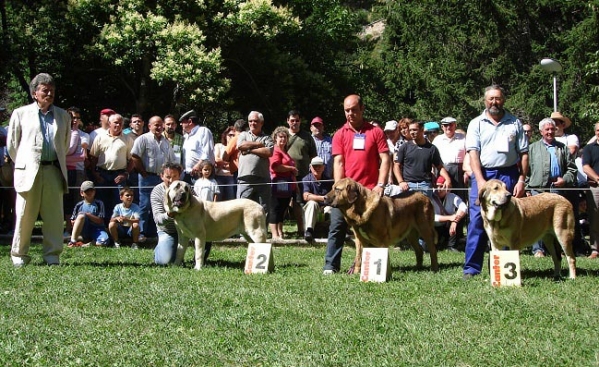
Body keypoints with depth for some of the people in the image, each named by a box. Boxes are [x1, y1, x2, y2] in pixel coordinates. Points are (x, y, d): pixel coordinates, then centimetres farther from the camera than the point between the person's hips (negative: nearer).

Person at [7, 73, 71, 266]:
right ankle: (19, 255, 10)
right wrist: (23, 164, 11)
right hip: (29, 171, -2)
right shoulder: (20, 113, 6)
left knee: (54, 216, 0)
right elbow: (11, 144, 9)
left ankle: (52, 254, 7)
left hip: (54, 171, 2)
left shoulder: (63, 116, 13)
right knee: (24, 215, 1)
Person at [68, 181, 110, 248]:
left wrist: (87, 214, -15)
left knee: (105, 241, -35)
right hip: (84, 231, 1)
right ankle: (73, 241, -30)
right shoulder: (79, 205, 6)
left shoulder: (99, 204, 1)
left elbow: (100, 221, -6)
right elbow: (73, 222, 8)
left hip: (96, 229, -1)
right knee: (81, 215, -30)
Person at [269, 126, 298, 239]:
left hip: (288, 186, 10)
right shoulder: (275, 151, -7)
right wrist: (292, 168, -11)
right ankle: (275, 234, -7)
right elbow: (275, 166, -21)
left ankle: (280, 233, 18)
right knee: (275, 210, -6)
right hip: (278, 185, -10)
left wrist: (295, 184, 27)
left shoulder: (285, 152, 23)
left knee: (282, 210, 12)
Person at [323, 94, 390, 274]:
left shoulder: (375, 132, 4)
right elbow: (338, 162, 2)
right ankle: (331, 265, 0)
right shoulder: (340, 134, 7)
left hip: (369, 191, -1)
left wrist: (380, 185, -9)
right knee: (337, 226, -3)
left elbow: (385, 160, 1)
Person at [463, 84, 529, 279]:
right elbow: (473, 153, -3)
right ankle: (471, 268, -3)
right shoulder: (476, 124, 6)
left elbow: (523, 153, 6)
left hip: (508, 175, 1)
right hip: (482, 175, -1)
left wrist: (522, 180, -4)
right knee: (477, 221, -5)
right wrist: (480, 181, -14)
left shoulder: (515, 123, 8)